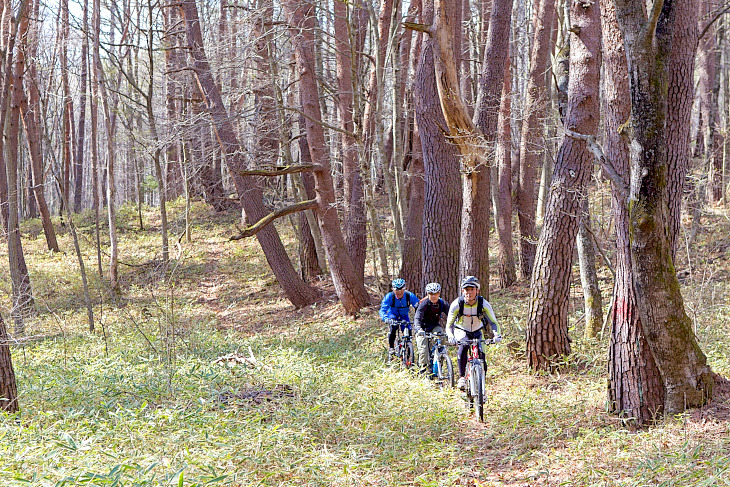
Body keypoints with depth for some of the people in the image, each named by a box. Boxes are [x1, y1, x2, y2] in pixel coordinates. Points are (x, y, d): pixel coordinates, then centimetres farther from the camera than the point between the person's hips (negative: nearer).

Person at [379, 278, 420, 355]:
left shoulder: (410, 296, -28)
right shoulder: (389, 296, -30)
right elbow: (382, 310, -34)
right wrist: (386, 319, -54)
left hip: (404, 315, 2)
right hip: (393, 315, -2)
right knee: (393, 327, -29)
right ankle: (391, 347, -11)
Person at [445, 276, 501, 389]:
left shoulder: (484, 304, -23)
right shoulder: (457, 304, -25)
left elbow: (493, 322, -19)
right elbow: (449, 324, -20)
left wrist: (497, 335, -39)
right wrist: (451, 337, -41)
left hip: (477, 332, 2)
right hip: (461, 331, -2)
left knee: (481, 356, -15)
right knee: (463, 346, -33)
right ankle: (462, 377, -26)